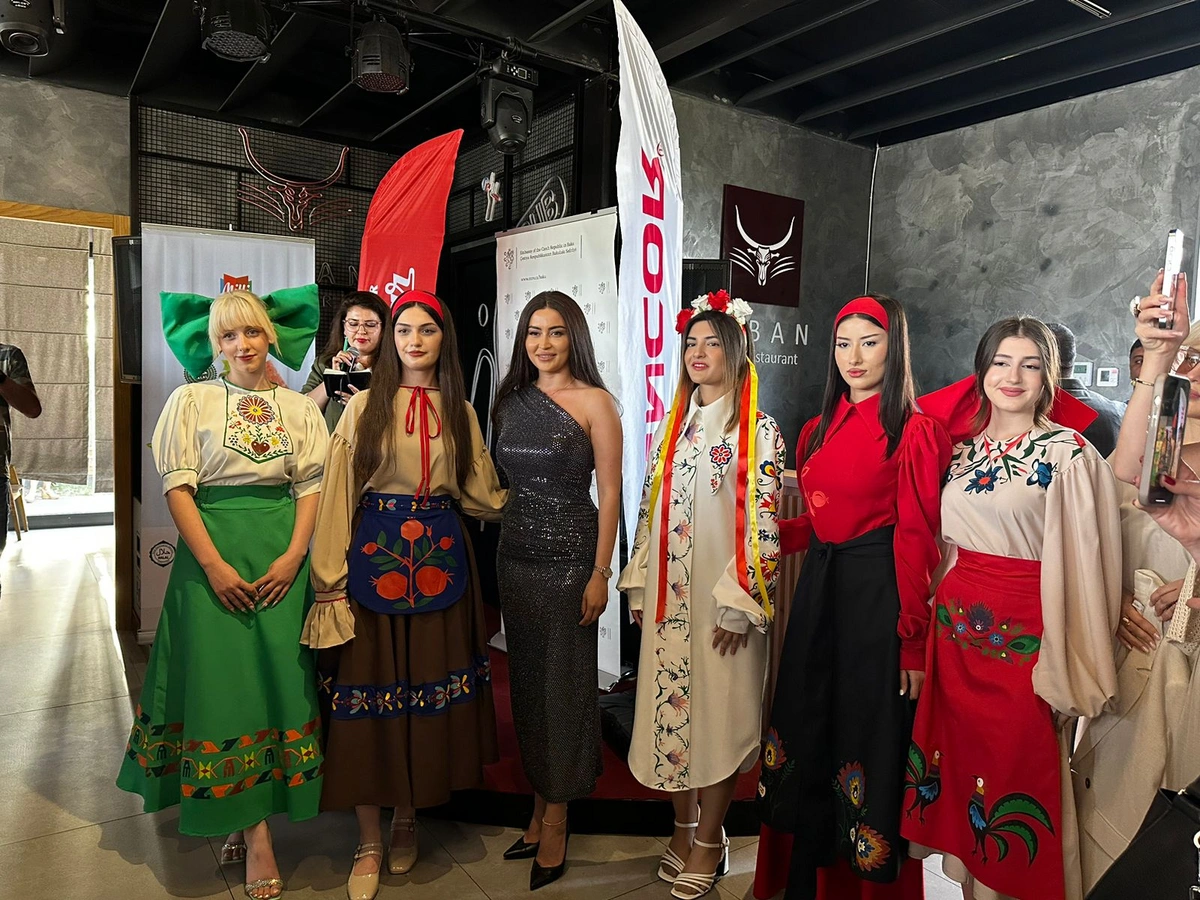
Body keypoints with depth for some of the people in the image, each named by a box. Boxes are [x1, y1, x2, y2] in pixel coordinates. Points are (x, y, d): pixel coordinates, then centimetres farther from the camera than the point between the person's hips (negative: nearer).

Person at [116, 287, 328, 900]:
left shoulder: (298, 407, 8)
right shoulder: (192, 400, 4)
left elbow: (311, 486, 4)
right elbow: (177, 486, -2)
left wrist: (293, 557, -9)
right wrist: (213, 563, -12)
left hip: (282, 556, 2)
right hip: (214, 554, -1)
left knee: (278, 675, 2)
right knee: (223, 676, -1)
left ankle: (250, 816, 21)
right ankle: (254, 836, 8)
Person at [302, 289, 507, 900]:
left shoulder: (459, 410, 9)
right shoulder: (365, 407, 0)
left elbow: (479, 492, 13)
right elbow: (337, 495, -4)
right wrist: (331, 580, -9)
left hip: (440, 556, 3)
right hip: (375, 553, -2)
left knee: (431, 689, 9)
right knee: (369, 690, 2)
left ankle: (408, 818, 30)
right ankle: (369, 842, 18)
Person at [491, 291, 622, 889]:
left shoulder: (593, 402, -7)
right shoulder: (511, 400, 9)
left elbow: (610, 492, -9)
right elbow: (501, 483, 12)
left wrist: (600, 573, -14)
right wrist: (496, 555, 7)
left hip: (569, 555, -5)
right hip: (516, 554, 6)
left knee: (564, 682, 4)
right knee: (527, 680, 12)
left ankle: (555, 821, 19)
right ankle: (540, 809, 29)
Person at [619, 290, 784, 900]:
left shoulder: (758, 430, -5)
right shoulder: (672, 424, 10)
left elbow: (764, 521, -10)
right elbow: (650, 506, 12)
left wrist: (739, 601, -15)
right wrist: (639, 585, 9)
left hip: (722, 594, -5)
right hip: (668, 592, 5)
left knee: (718, 709, 4)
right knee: (670, 705, 11)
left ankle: (709, 837, 22)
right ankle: (683, 826, 29)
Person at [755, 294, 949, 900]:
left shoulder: (913, 431, -9)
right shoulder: (818, 429, 11)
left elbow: (916, 541, -13)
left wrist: (913, 641, -14)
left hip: (877, 594, -6)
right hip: (820, 588, 7)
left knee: (867, 735, 5)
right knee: (807, 732, 14)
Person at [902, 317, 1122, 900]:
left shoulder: (1068, 454, -8)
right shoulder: (964, 447, 9)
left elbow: (1081, 566, -12)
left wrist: (1069, 675, -14)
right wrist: (944, 610, 12)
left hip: (1025, 639, -5)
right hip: (957, 633, 5)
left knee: (1019, 777, 6)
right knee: (962, 765, 15)